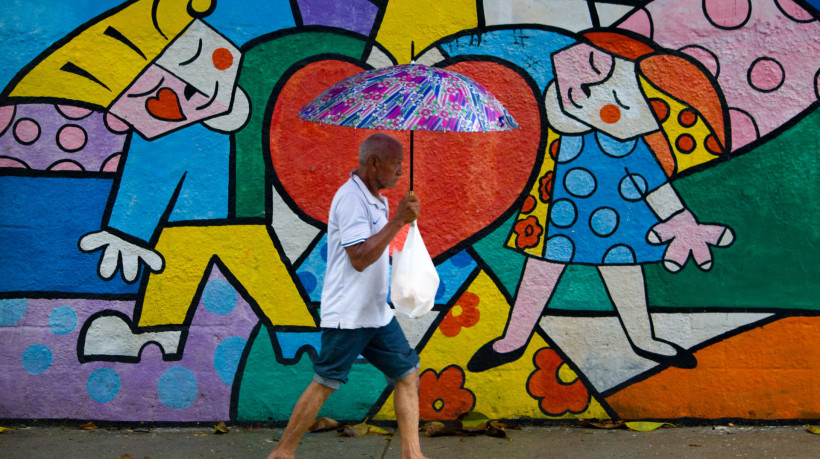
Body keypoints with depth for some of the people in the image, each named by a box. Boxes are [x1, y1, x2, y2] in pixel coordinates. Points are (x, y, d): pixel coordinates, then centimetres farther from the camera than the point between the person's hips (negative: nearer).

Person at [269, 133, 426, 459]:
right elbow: (359, 258, -26)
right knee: (324, 385, 0)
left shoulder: (377, 200, 11)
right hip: (348, 315, -9)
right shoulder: (351, 199, -19)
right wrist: (398, 221, -25)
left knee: (408, 374, 8)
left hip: (377, 313, 9)